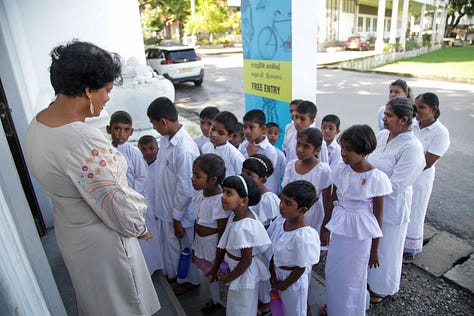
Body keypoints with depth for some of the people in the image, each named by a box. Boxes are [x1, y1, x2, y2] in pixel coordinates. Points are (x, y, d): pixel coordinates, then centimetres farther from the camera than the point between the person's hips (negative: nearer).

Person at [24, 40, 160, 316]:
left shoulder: (37, 124, -5)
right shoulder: (84, 140, -35)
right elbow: (116, 202, -29)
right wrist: (139, 227, -8)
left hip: (68, 229, 8)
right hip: (101, 239, -8)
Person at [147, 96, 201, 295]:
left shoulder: (185, 149, -31)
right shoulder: (165, 139, -3)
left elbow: (185, 188, -25)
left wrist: (177, 218, -16)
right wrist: (160, 206, 14)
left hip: (179, 211, -8)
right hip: (165, 206, 8)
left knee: (183, 248, 16)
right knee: (168, 243, 28)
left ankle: (189, 280, 42)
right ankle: (171, 272, 53)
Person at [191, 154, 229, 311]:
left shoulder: (219, 200, -30)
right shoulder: (198, 193, -7)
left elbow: (222, 233, -21)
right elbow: (197, 221, 5)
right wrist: (194, 245, 13)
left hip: (214, 245, -7)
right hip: (200, 243, 7)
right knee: (209, 274, 27)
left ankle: (224, 303, 43)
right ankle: (215, 300, 54)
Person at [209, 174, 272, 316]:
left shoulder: (243, 227, -35)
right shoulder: (235, 215, -10)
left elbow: (246, 260, -26)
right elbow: (223, 243, 0)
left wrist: (229, 277, -11)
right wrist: (215, 267, 7)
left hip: (244, 272, -8)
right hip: (233, 265, 8)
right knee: (234, 304, 30)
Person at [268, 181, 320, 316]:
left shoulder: (303, 237, -35)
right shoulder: (280, 221, -16)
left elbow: (301, 268, -22)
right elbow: (274, 250, -3)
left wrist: (284, 284, -9)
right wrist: (272, 274, -3)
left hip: (293, 279, -5)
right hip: (278, 274, 6)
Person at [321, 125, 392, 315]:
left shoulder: (376, 178, -18)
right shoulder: (340, 171, -6)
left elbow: (377, 216, -10)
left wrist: (374, 249, -4)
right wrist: (325, 228, 12)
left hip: (360, 235, -5)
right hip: (338, 229, 5)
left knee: (352, 278, 12)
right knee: (332, 273, 19)